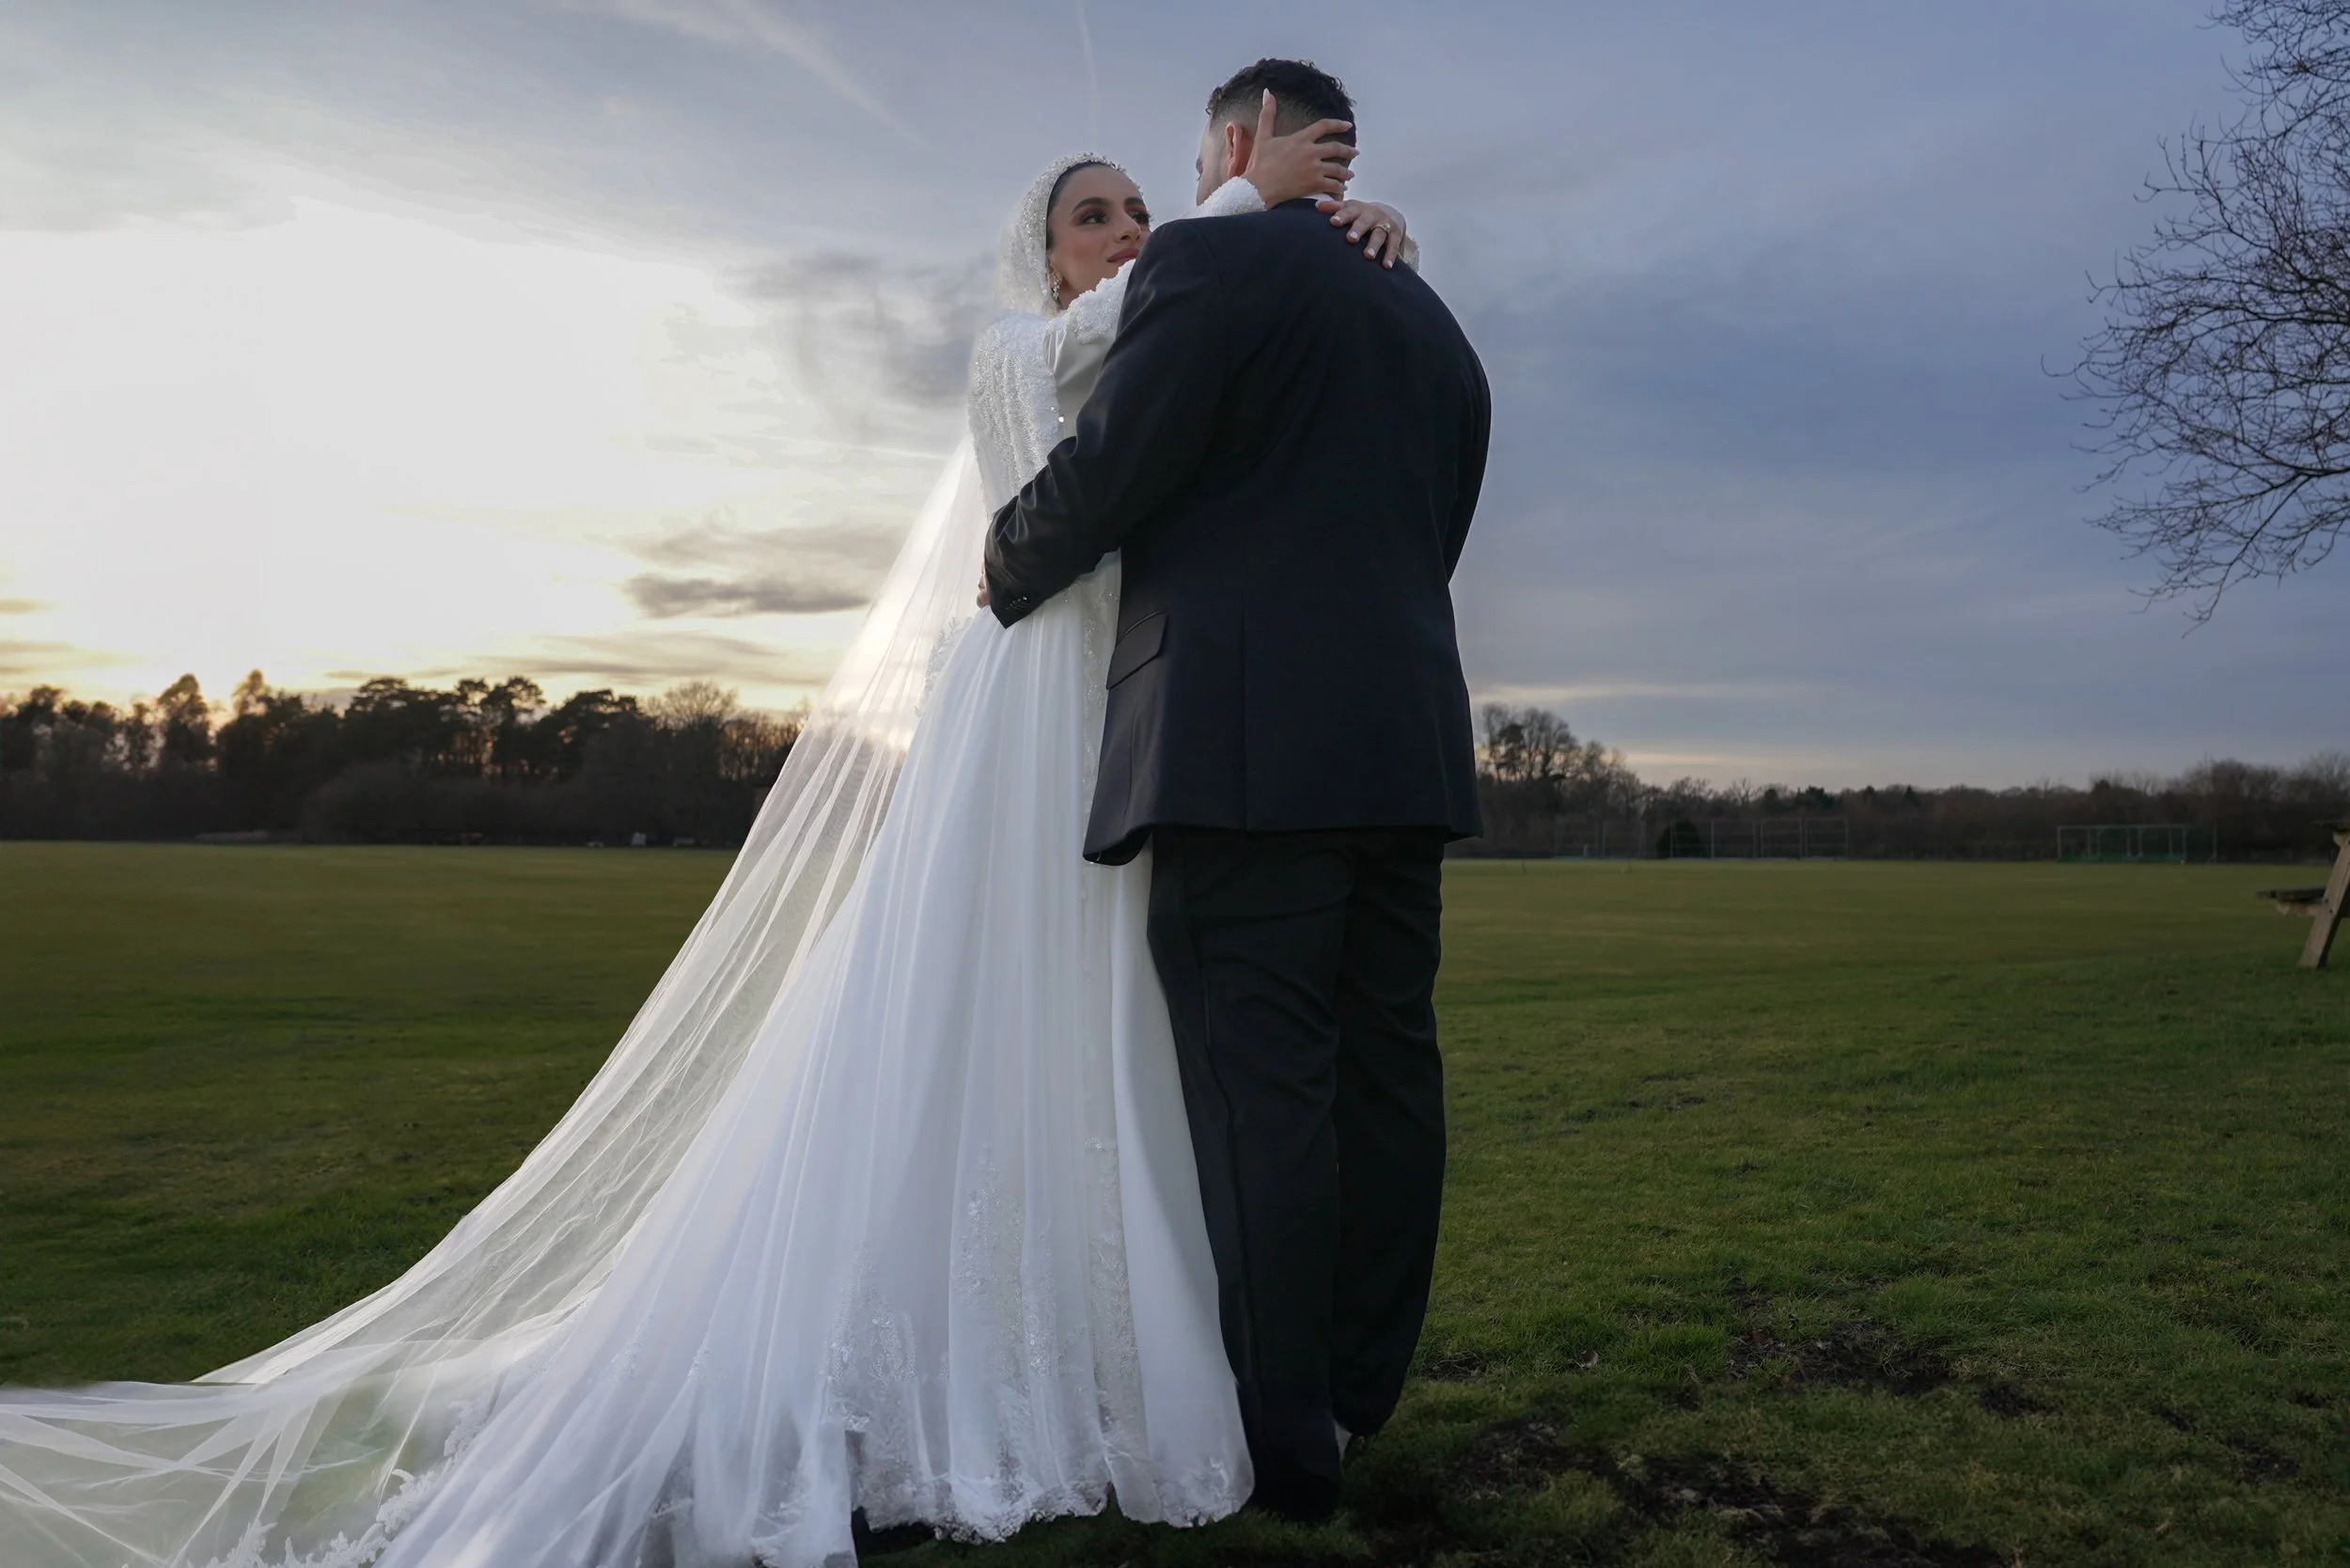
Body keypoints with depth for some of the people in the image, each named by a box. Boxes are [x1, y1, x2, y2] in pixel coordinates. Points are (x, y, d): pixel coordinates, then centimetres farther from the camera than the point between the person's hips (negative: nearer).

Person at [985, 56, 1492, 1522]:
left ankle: (1287, 1443, 2)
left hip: (1249, 740, -7)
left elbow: (1107, 473, -6)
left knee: (1260, 1083, -5)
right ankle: (1362, 1392, 21)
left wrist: (1004, 573, 13)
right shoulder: (1439, 327, 22)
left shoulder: (1211, 261, -1)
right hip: (1407, 738, 8)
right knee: (1385, 1068, 10)